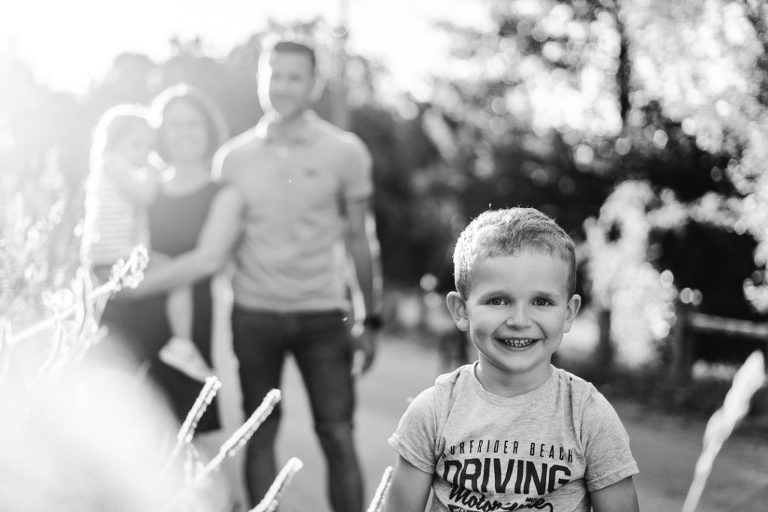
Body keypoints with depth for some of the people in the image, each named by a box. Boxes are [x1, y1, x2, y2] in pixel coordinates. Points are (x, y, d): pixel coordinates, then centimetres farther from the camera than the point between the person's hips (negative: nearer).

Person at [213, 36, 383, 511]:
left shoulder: (345, 151, 1)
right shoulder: (233, 156, 5)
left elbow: (360, 238, 6)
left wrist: (370, 319, 2)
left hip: (323, 314, -1)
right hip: (254, 313, 1)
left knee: (338, 437, -3)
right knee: (260, 434, 6)